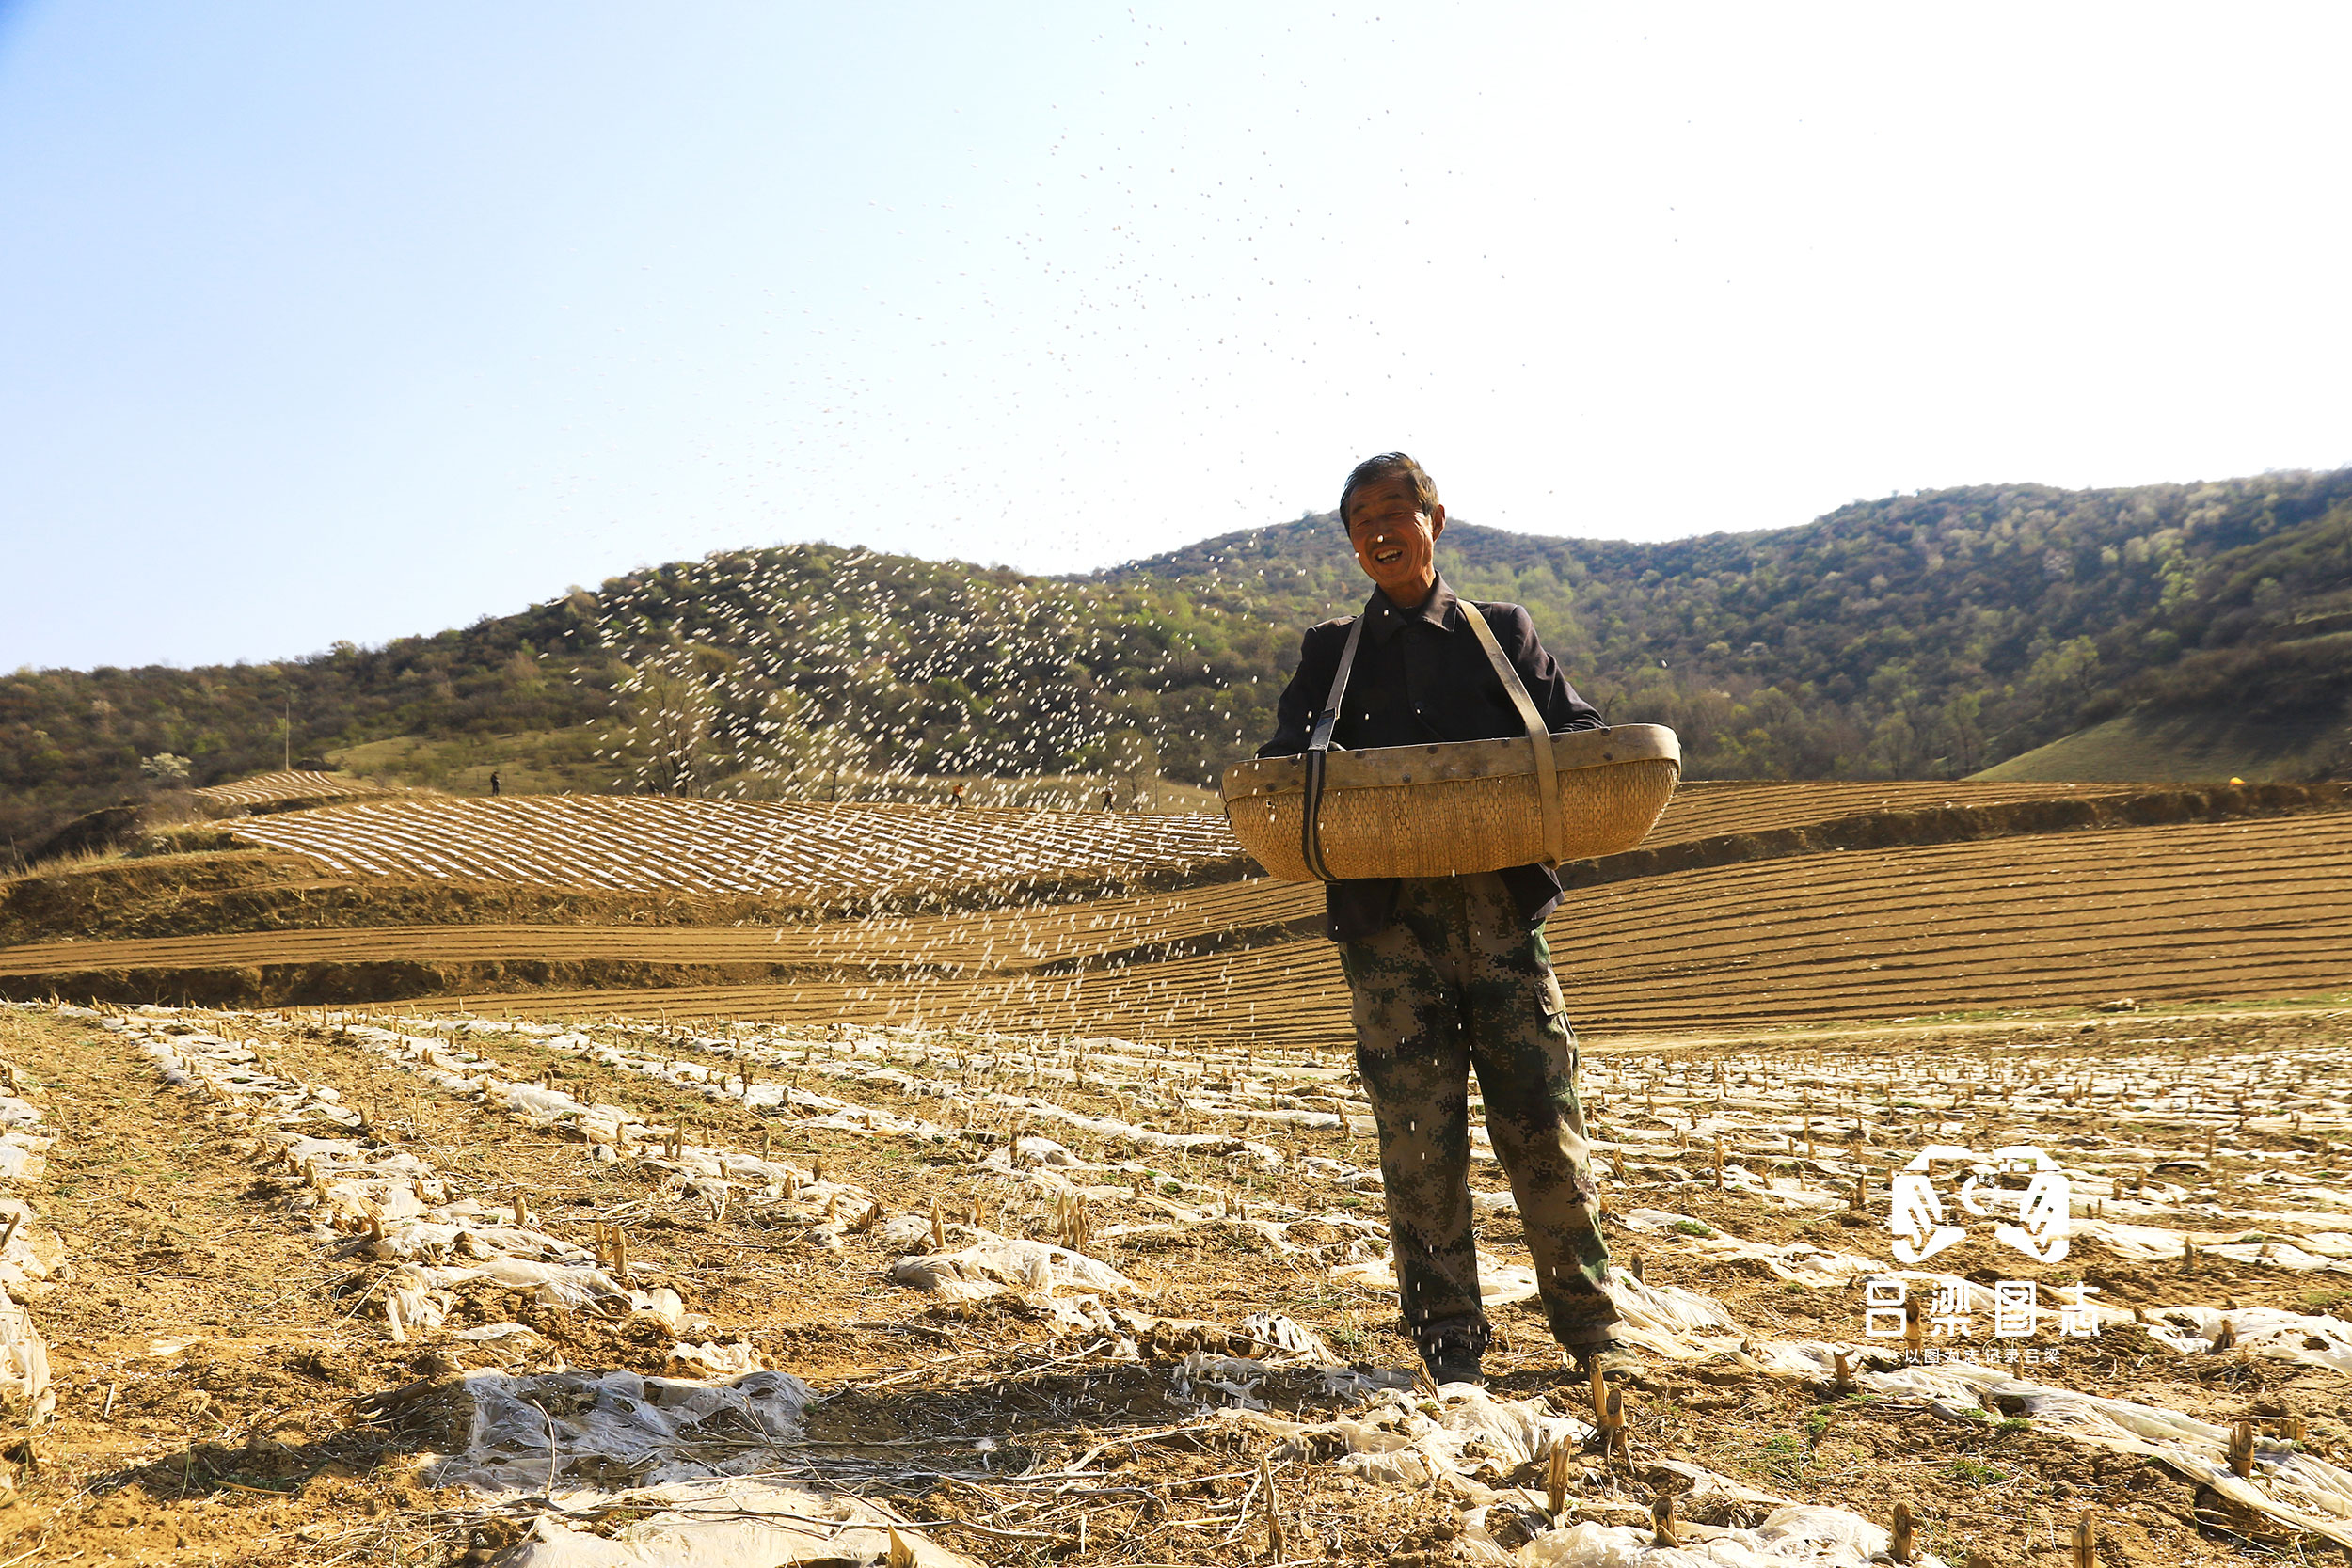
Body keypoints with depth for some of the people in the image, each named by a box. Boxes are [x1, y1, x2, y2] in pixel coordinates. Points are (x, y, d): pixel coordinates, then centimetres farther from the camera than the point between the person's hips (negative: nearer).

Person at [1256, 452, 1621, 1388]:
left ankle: (1592, 1327, 12)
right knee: (1418, 1133, -2)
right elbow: (1287, 755, 6)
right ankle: (1448, 1341, 10)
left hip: (1498, 901, 0)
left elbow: (1574, 731, 11)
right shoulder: (1331, 651, 18)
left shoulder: (1501, 632, 18)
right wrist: (1295, 772, -18)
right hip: (1386, 915, 0)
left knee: (1542, 1118, -2)